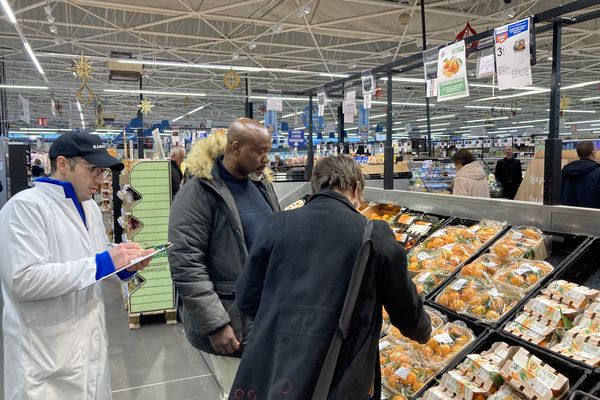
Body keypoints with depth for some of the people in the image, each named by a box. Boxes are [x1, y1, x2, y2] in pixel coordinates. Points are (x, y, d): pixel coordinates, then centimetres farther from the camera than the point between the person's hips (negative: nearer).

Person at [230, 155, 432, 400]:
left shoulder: (277, 225, -2)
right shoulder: (376, 235, -7)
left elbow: (246, 299, 5)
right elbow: (406, 309, 5)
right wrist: (424, 332, 28)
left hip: (267, 373, 3)